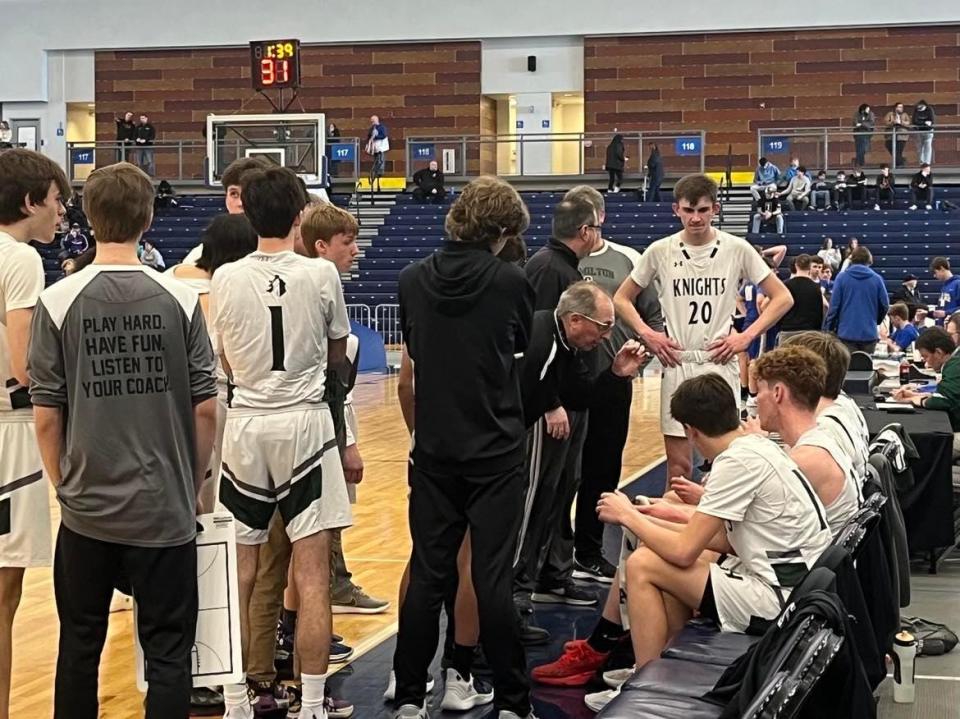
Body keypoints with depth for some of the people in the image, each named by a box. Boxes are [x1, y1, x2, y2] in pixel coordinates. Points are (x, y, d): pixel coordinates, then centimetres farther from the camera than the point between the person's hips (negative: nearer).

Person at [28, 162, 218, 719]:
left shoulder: (59, 302, -7)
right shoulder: (180, 300, -6)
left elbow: (46, 414, -4)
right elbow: (205, 408, -3)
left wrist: (64, 484, 11)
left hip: (87, 508, 1)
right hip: (165, 508, 0)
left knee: (80, 647, 15)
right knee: (168, 652, 7)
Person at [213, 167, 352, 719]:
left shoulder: (227, 279, -2)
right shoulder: (321, 275, -6)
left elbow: (226, 361, 12)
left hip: (245, 423, 2)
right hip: (305, 420, -2)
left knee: (240, 575, 10)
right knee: (312, 575, 1)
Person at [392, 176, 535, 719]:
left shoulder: (414, 280, 0)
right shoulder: (511, 281, -9)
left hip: (434, 451, 3)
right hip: (497, 451, -3)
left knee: (427, 575, 8)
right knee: (494, 578, -1)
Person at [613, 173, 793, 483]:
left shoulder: (737, 249, -1)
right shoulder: (660, 252, 2)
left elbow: (782, 298, 4)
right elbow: (621, 299, 12)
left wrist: (746, 337, -6)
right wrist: (647, 334, -3)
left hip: (721, 364, -1)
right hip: (676, 365, 1)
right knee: (678, 467, 3)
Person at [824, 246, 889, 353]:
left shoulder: (842, 277, -2)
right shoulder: (877, 279, 1)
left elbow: (834, 305, -4)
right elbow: (884, 305, 6)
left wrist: (828, 329, 5)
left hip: (846, 333, -1)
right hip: (869, 334, 1)